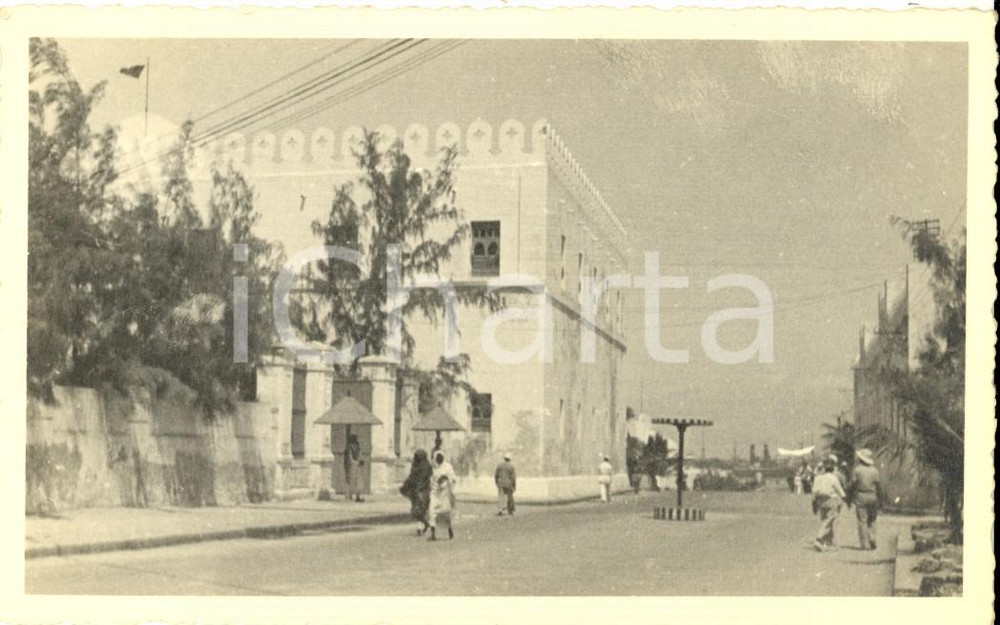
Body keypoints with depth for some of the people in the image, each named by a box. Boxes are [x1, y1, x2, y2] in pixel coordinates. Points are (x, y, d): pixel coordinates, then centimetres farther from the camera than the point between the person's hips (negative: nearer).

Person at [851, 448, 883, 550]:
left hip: (860, 496, -2)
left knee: (862, 521, 0)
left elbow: (853, 484, -4)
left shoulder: (857, 469, -4)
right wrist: (880, 498, 8)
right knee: (871, 520, 14)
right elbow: (878, 485, 1)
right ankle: (872, 541, 5)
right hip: (872, 496, 2)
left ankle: (865, 544, -3)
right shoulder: (874, 470, 2)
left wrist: (852, 496, 7)